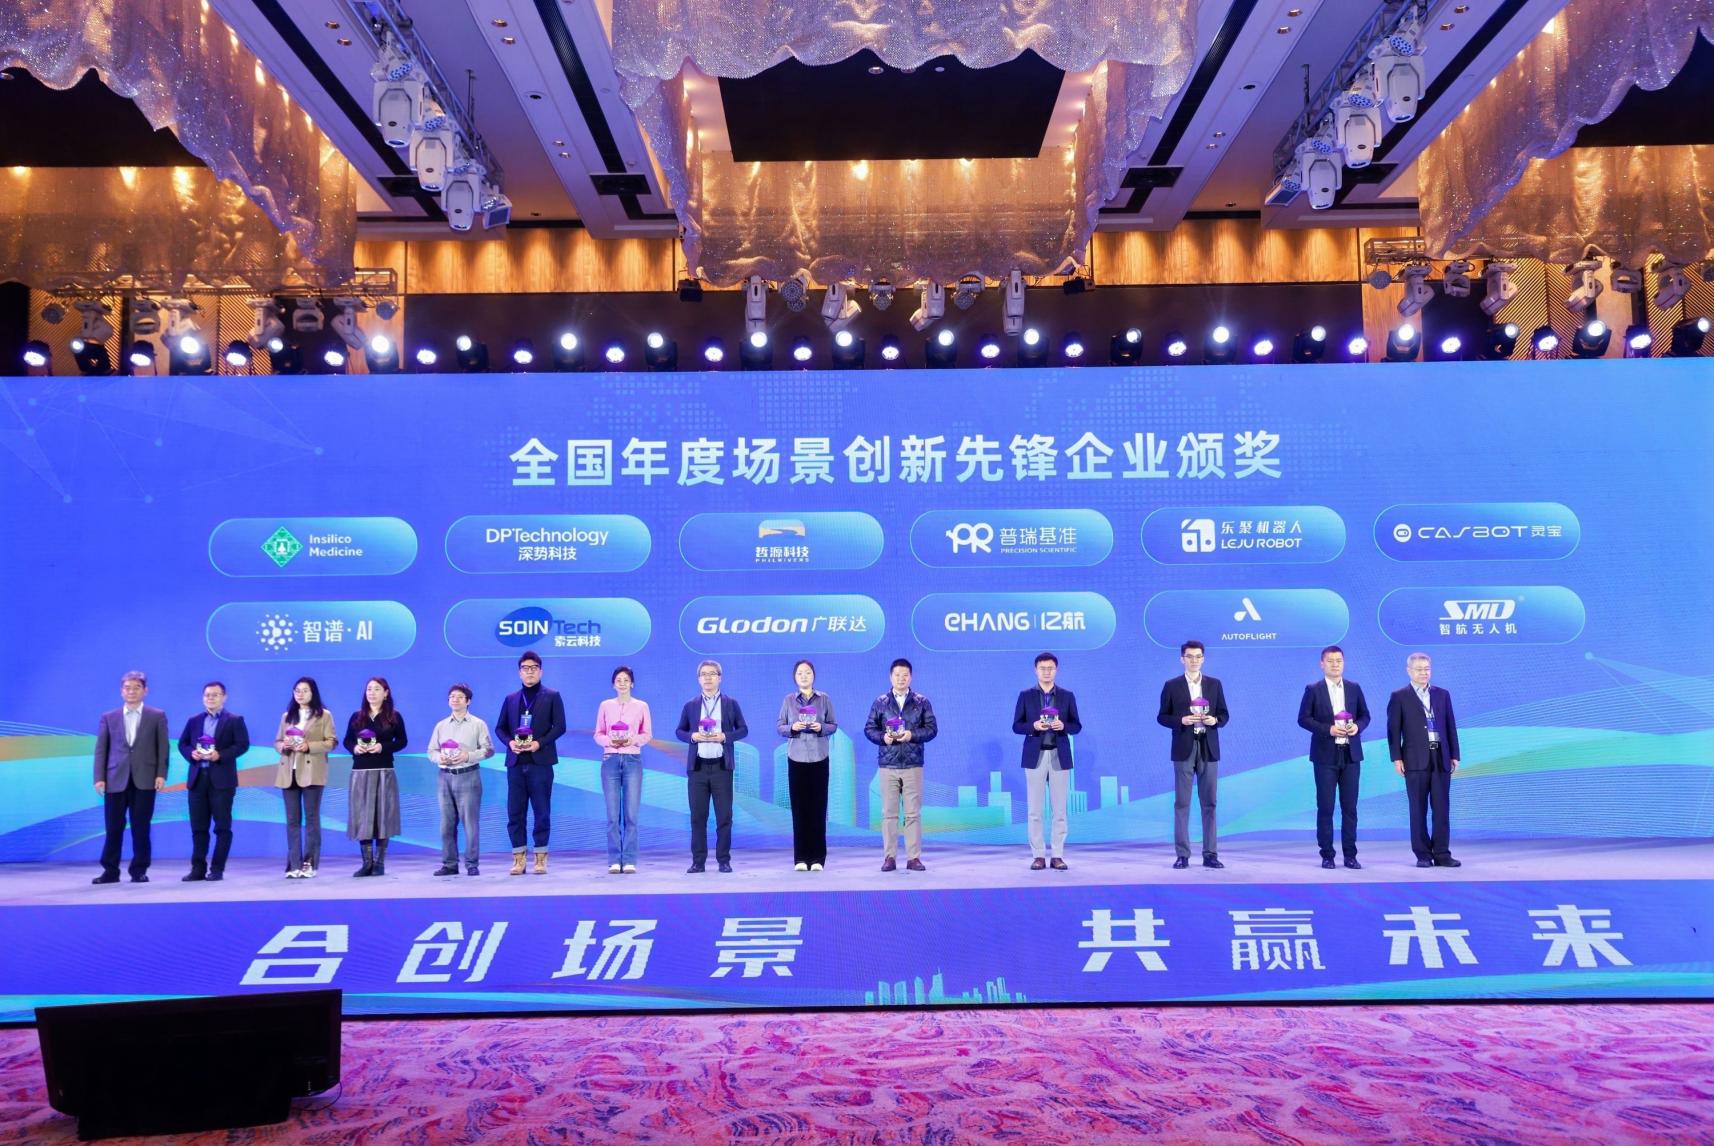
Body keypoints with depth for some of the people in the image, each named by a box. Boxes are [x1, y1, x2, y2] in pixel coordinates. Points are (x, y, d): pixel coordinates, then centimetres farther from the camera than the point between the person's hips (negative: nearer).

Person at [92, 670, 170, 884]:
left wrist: (161, 774, -6)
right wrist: (99, 777, -3)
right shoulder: (108, 718, 11)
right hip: (116, 780, 1)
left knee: (141, 828, 2)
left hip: (144, 780, -1)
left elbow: (162, 748, 3)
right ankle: (110, 871, 11)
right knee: (114, 828, 3)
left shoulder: (157, 716, 7)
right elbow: (101, 750, 7)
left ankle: (139, 870, 9)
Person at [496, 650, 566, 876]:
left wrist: (539, 743, -14)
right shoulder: (511, 699, 15)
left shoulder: (552, 697, 5)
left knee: (542, 811, -1)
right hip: (516, 762, 3)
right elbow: (500, 727, 14)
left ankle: (540, 858, 6)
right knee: (515, 811, 2)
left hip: (540, 761, -3)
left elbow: (560, 726, -2)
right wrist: (510, 742, -6)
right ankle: (518, 858, 8)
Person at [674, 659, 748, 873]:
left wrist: (725, 736, -10)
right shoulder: (690, 705, 10)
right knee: (698, 816, 2)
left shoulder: (731, 703, 6)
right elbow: (680, 731, 12)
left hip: (722, 766, -1)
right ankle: (698, 861, 8)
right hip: (697, 767, 1)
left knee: (724, 816, 0)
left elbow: (743, 729, 6)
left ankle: (724, 860, 8)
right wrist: (692, 736, -8)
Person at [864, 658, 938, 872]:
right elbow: (869, 728, 7)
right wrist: (883, 737, -12)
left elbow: (932, 728, 2)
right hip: (887, 765, 0)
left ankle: (914, 857, 5)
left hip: (913, 764, 0)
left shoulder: (922, 702, 6)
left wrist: (912, 735, -13)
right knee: (888, 813, 2)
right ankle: (889, 857, 7)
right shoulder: (880, 702, 7)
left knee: (913, 813, 0)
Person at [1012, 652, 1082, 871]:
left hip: (1060, 757, 1)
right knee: (1035, 809, 0)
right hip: (1035, 756, -1)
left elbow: (1077, 726, 6)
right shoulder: (1026, 695, 5)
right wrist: (1033, 726, -16)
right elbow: (1016, 726, 2)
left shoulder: (1067, 695, 8)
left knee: (1060, 809, 2)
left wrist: (1063, 725, -14)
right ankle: (1038, 855, 6)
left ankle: (1058, 855, 8)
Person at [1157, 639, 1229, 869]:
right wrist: (1181, 720, -15)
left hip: (1208, 749, 2)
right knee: (1181, 803, -1)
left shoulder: (1214, 684, 10)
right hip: (1184, 749, -2)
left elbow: (1224, 715, 11)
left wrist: (1215, 720, -11)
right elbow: (1162, 717, 2)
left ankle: (1210, 854, 8)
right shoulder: (1172, 685, 3)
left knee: (1209, 803, 3)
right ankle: (1182, 854, 3)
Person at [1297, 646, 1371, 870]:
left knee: (1350, 806, 4)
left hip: (1351, 754, 3)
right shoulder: (1313, 689, 0)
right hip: (1325, 755, -2)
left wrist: (1358, 726, -9)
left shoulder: (1355, 688, 9)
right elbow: (1303, 719, -3)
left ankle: (1350, 854, 9)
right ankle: (1327, 854, 6)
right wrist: (1328, 729, -16)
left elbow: (1365, 715, 13)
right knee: (1325, 806, 0)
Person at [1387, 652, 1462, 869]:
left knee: (1442, 809, 2)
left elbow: (1451, 726, 12)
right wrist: (1397, 758, -8)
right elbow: (1393, 729, -1)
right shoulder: (1399, 697, 2)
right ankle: (1423, 855, 7)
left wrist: (1454, 755, 6)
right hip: (1416, 760, -3)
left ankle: (1442, 854, 7)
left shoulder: (1443, 694, 12)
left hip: (1441, 758, 3)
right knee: (1418, 809, 1)